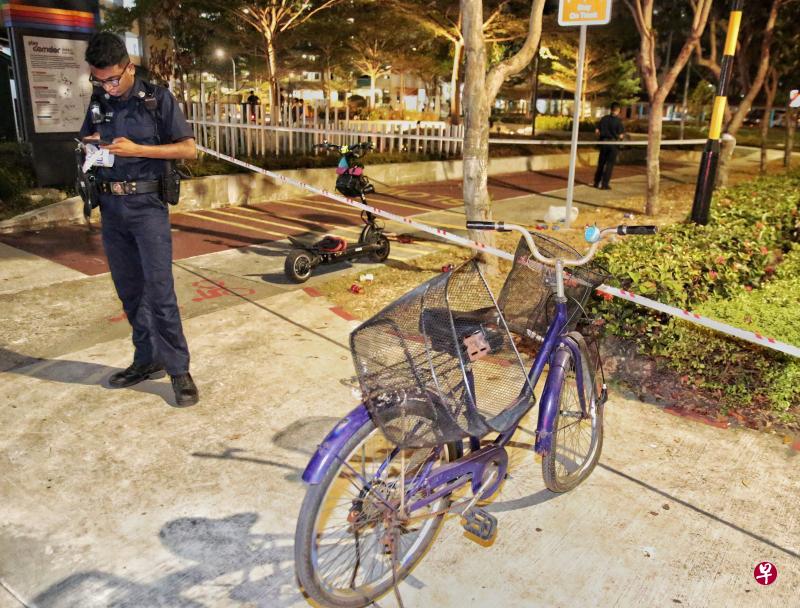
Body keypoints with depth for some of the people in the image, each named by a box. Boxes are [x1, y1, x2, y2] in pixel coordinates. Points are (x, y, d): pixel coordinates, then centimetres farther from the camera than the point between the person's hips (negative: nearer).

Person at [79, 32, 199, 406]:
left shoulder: (157, 99, -2)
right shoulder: (99, 103, 12)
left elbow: (189, 149, -6)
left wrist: (137, 149, -16)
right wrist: (88, 147, -3)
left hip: (147, 206, -5)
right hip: (111, 207, 6)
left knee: (159, 291, -9)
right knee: (129, 291, 9)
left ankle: (178, 370, -1)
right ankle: (147, 360, 20)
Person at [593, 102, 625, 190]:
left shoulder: (604, 118, 0)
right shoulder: (618, 121, -12)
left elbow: (597, 131, 0)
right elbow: (621, 136, -14)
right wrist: (623, 134, 8)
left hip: (604, 142, 4)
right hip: (613, 143, -4)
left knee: (601, 163, 14)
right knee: (610, 164, 4)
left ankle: (597, 182, 19)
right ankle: (604, 184, 3)